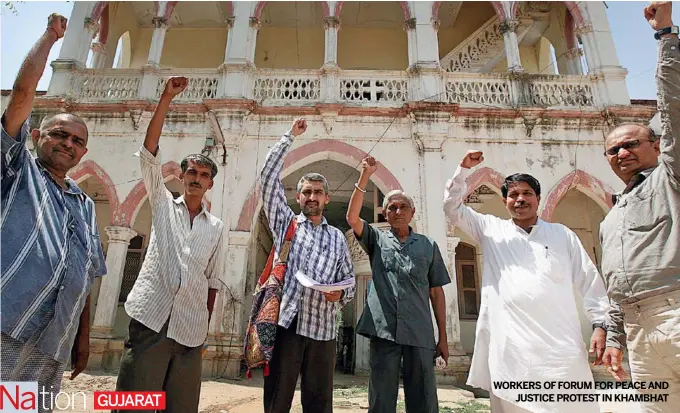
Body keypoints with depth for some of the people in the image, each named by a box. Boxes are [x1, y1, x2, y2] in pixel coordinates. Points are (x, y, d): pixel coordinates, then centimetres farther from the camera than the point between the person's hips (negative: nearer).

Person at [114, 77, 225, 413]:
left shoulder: (216, 227, 12)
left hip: (191, 329, 2)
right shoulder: (163, 204, 10)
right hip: (150, 319, -1)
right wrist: (166, 99, -6)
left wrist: (205, 326, 10)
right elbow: (149, 153, -1)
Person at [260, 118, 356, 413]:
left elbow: (349, 281, 16)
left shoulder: (337, 237, 16)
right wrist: (290, 137, 5)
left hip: (322, 329, 2)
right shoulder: (285, 222, 11)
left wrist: (340, 294, -7)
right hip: (285, 323, -2)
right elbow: (268, 176, 4)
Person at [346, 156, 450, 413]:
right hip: (383, 330, 0)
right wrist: (365, 176, -12)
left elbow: (436, 292, 10)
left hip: (420, 333, 1)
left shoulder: (428, 246, 10)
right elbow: (352, 217, -7)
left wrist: (443, 337, 7)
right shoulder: (377, 240, 9)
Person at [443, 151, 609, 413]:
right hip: (509, 345, 0)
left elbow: (589, 282, 11)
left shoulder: (563, 235, 12)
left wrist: (600, 325, 2)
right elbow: (452, 207, 10)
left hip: (559, 343, 1)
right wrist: (464, 169, 2)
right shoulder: (491, 230, 11)